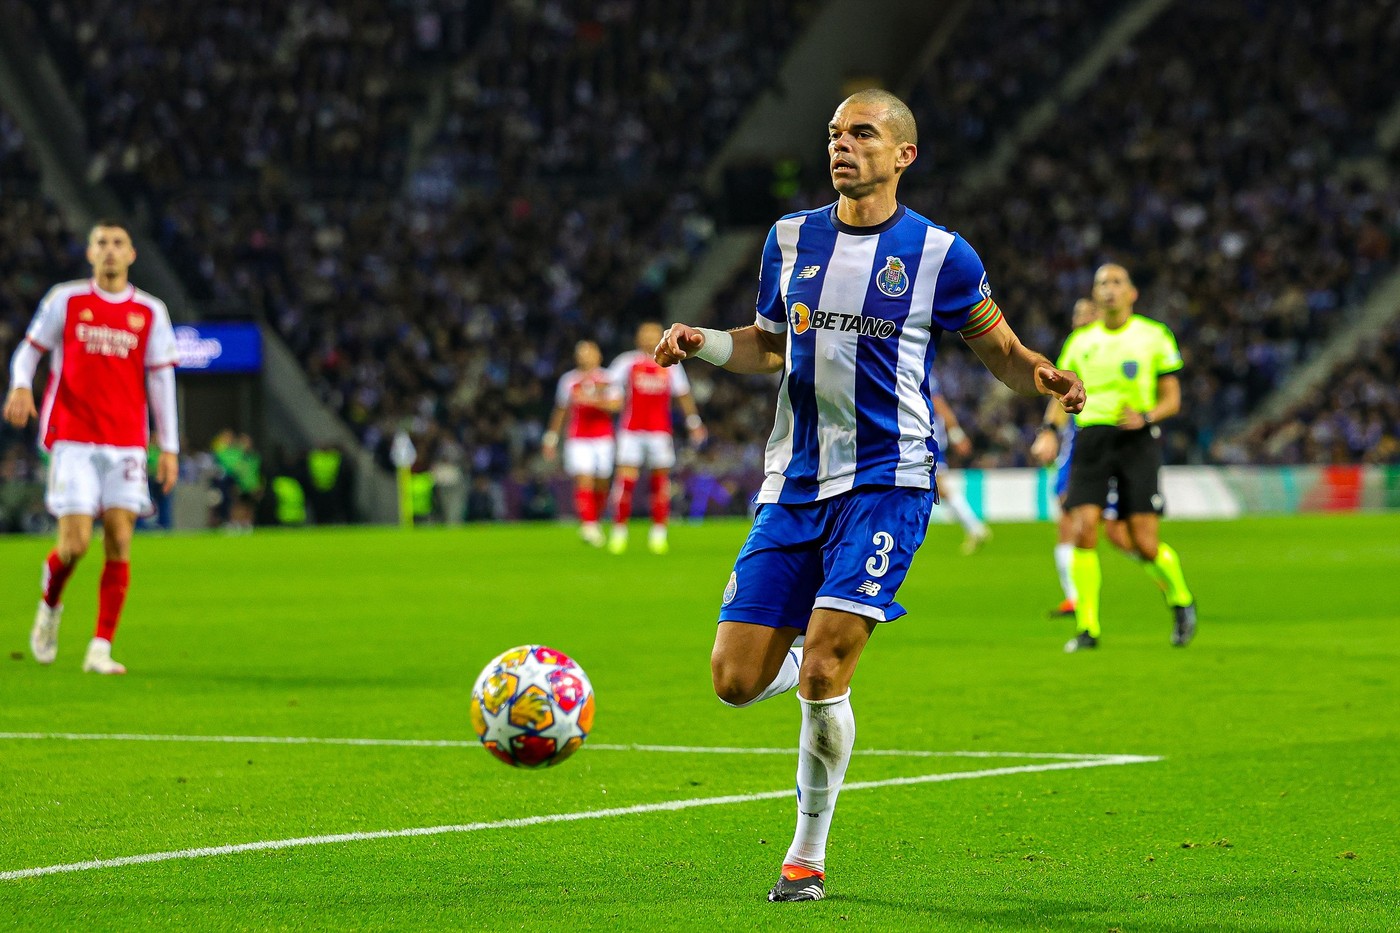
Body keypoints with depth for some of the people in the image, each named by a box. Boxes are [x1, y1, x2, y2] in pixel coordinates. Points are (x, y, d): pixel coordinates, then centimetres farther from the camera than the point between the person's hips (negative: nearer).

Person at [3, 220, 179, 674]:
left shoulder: (150, 312, 7)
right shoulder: (65, 300, 5)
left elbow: (161, 381, 7)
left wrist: (169, 448, 3)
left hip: (126, 445, 2)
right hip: (72, 440, -1)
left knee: (119, 542, -8)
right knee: (75, 542, -10)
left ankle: (100, 649, -3)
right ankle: (50, 605, 23)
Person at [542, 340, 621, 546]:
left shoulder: (606, 379, 3)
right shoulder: (569, 380, 8)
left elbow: (616, 404, -11)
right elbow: (560, 411, 18)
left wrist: (592, 400, -24)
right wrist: (551, 438, 20)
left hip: (603, 438, 0)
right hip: (578, 439, 0)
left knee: (601, 483, 5)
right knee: (584, 481, -16)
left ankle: (594, 522, 23)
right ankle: (587, 524, -23)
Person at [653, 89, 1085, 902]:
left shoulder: (940, 254, -1)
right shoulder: (791, 239, 10)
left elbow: (1000, 348, 9)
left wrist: (1042, 377, -13)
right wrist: (703, 343, 2)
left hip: (887, 481, -4)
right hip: (793, 487, 4)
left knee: (823, 674, -16)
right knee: (737, 680, -3)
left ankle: (809, 856, 1)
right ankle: (816, 659, 34)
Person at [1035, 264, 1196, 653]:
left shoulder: (1154, 336, 5)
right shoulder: (1080, 341, 13)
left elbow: (1172, 399, 6)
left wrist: (1146, 416, -14)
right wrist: (1050, 429, -4)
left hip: (1137, 440, -2)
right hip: (1091, 438, 2)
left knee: (1145, 544, -8)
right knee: (1083, 530, -15)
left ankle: (1181, 601, 22)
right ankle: (1087, 628, -6)